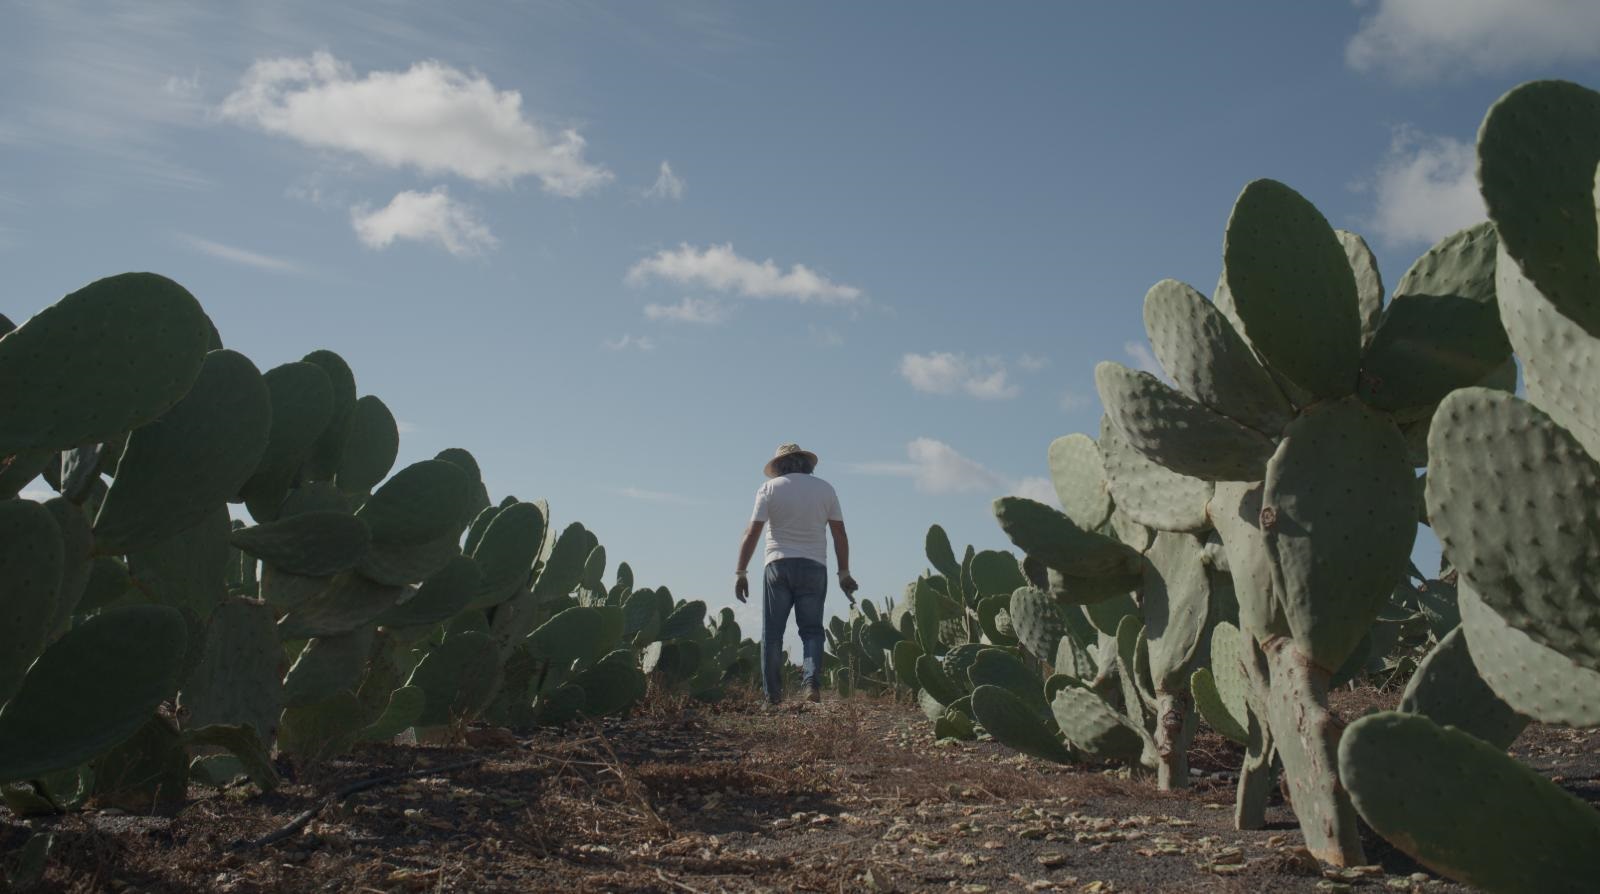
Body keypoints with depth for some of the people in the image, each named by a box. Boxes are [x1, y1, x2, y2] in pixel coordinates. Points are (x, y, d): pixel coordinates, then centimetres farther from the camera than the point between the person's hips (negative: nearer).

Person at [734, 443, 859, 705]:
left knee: (772, 632, 5)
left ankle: (772, 693, 5)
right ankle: (812, 682, -12)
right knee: (812, 630, 7)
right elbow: (840, 534, 6)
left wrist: (740, 572, -1)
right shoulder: (825, 489, 9)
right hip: (814, 566, 1)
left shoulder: (769, 488, 3)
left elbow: (752, 533, -4)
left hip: (779, 565, -1)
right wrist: (844, 573, 12)